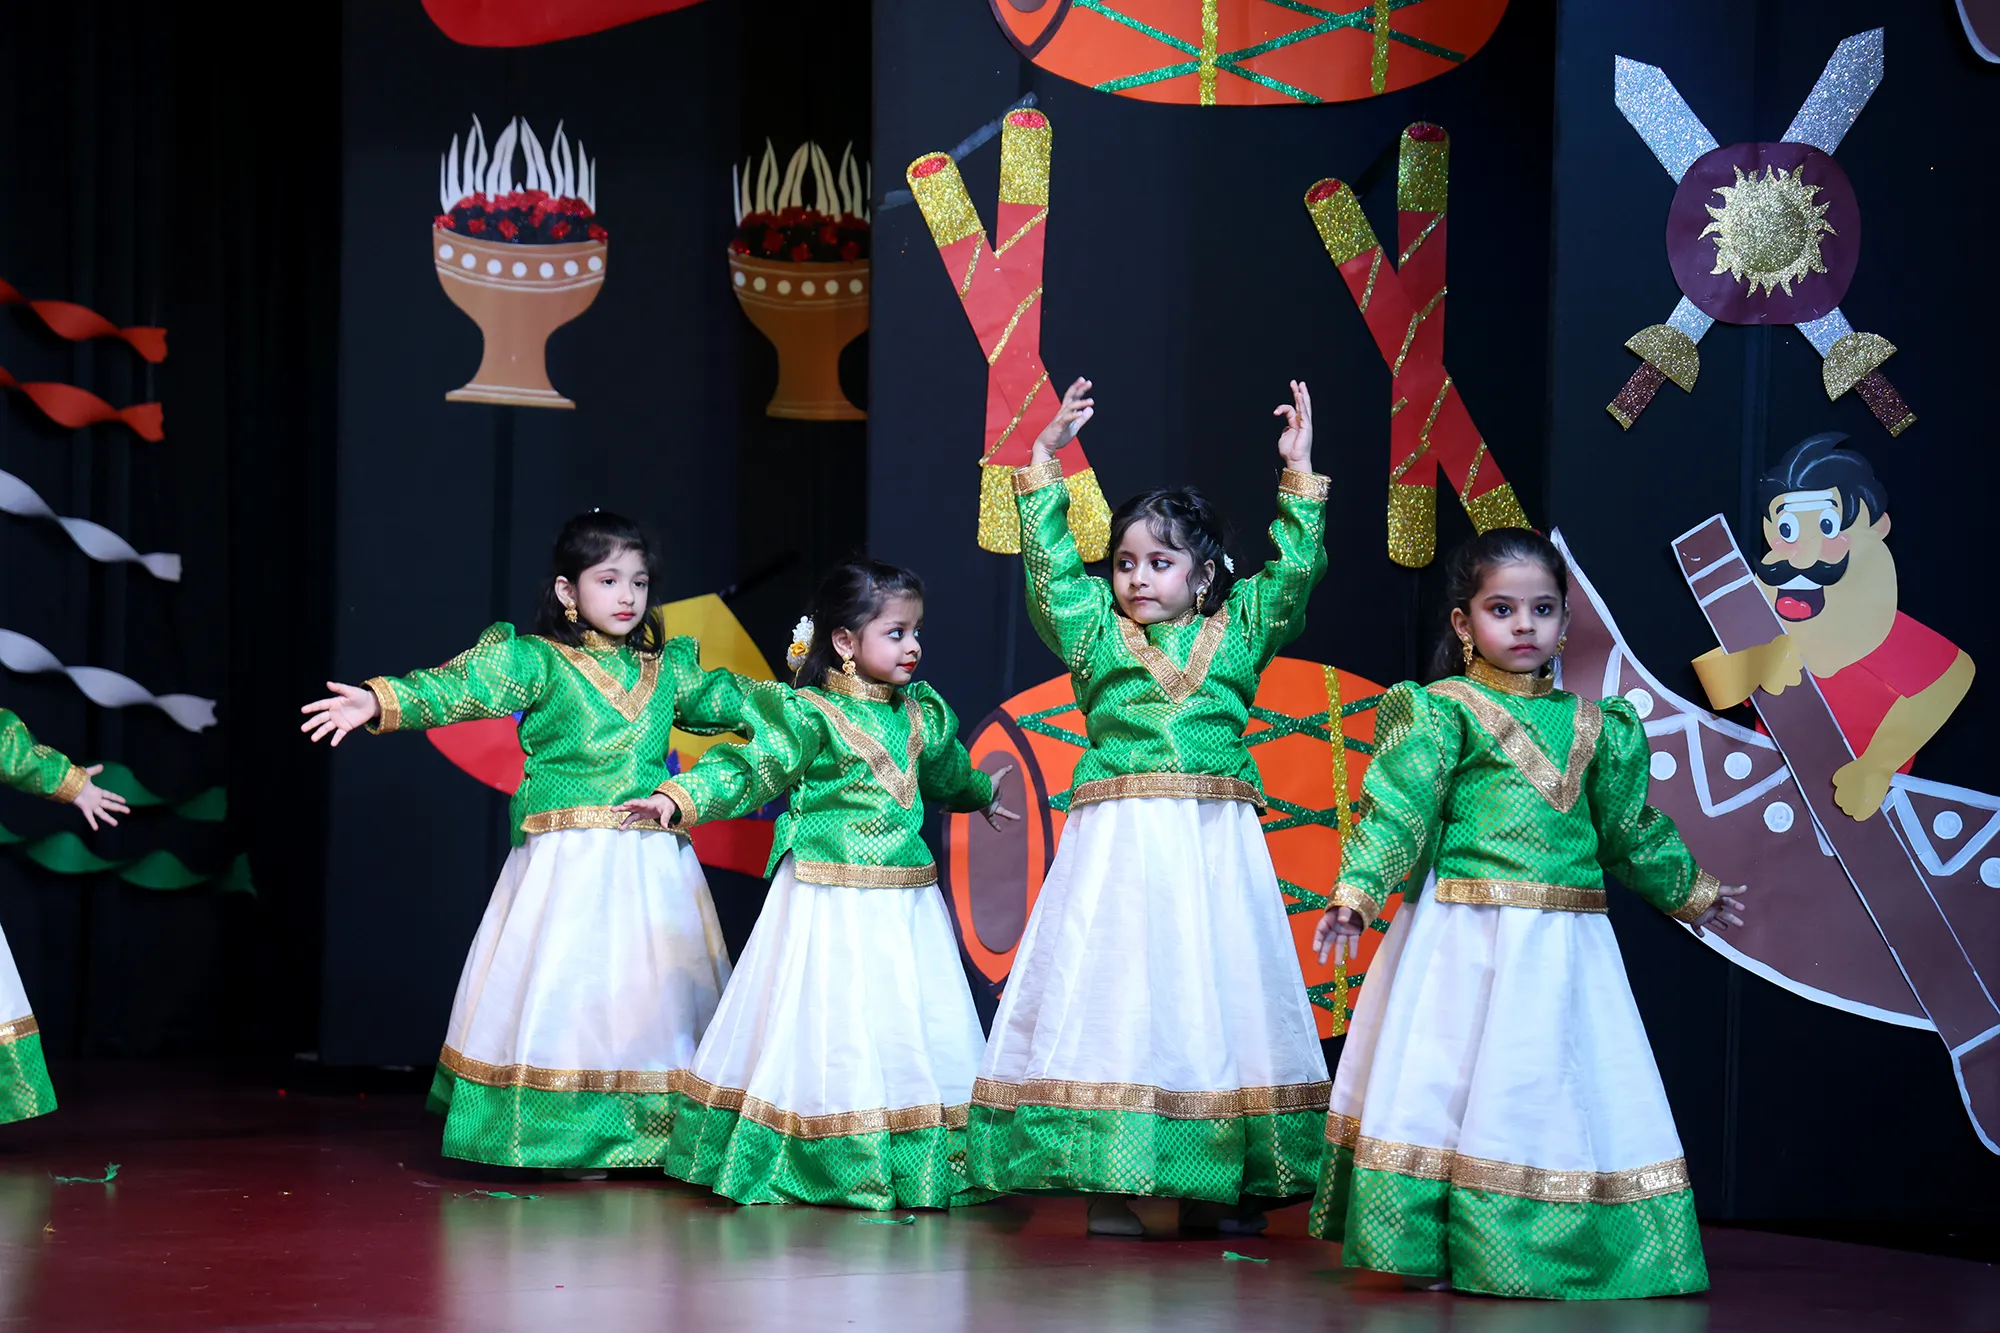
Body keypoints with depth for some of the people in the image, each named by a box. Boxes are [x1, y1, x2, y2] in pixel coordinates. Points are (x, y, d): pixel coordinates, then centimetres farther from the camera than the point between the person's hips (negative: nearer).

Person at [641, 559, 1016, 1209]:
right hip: (831, 905, -6)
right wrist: (678, 797, -32)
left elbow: (945, 767, 33)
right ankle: (837, 1165, 5)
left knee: (921, 1032, 6)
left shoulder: (921, 712, 11)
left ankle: (919, 1165, 13)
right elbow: (747, 767, -17)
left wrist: (980, 794, 53)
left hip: (906, 902, 6)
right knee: (833, 1029, -3)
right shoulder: (809, 716, -10)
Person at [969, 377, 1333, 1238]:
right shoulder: (1096, 635, 7)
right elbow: (1049, 562, -1)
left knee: (1217, 994, 3)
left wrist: (1299, 476, 1)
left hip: (1217, 845, 1)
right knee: (1113, 995, -4)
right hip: (1117, 843, -1)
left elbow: (1297, 570, 5)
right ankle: (1108, 1181, -1)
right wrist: (1045, 462, -6)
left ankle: (1214, 1184, 8)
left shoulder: (1238, 633, 9)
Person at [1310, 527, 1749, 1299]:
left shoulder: (1592, 727, 12)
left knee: (1567, 1086, 5)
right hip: (1467, 940, -5)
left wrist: (1691, 892, 32)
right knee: (1462, 1082, -3)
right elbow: (1396, 811, -11)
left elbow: (1633, 830, 24)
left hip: (1564, 945, 5)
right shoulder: (1442, 713, -3)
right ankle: (1438, 1250, 4)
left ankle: (1543, 1250, 13)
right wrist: (1356, 893, -22)